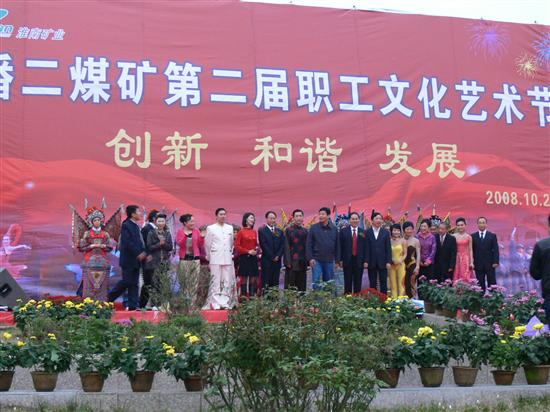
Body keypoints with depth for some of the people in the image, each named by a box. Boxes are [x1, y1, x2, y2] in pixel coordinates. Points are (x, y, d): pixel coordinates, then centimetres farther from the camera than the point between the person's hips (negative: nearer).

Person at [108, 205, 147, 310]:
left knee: (134, 284, 7)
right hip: (128, 259, -9)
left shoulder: (136, 226, 15)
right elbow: (127, 242, -20)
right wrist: (138, 254, -20)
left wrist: (143, 253, 4)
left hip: (136, 259, 9)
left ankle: (133, 306, 8)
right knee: (126, 281, -5)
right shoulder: (126, 225, -12)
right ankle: (110, 298, 11)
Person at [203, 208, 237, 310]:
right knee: (216, 281, -4)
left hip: (228, 259, 3)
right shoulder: (210, 228, 3)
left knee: (227, 282, 1)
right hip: (215, 259, -3)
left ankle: (226, 303, 4)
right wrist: (209, 257, 12)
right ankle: (215, 304, -3)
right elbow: (207, 244, 8)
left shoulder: (230, 228, 12)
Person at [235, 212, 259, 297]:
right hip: (244, 258, -5)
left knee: (253, 278, 3)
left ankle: (252, 295, 7)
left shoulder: (254, 232, 10)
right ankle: (244, 296, 2)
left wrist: (257, 249, -3)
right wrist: (248, 251, -13)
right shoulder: (241, 232, -4)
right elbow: (237, 246, -6)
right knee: (244, 278, -2)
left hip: (253, 258, 5)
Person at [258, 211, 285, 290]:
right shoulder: (262, 231, 1)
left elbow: (282, 245, 9)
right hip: (266, 260, -4)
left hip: (277, 260, 4)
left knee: (275, 283, 3)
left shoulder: (280, 232, 16)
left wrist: (278, 256, -6)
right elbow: (263, 245, -7)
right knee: (266, 283, -6)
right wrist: (272, 257, -10)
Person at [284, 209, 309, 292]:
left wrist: (307, 261, 6)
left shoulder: (305, 231, 13)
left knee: (302, 286, 6)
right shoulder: (289, 230, 0)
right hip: (292, 262, -4)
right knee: (289, 285, -4)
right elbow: (286, 247, -5)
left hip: (302, 263, 4)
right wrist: (288, 262, -12)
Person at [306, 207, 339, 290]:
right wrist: (310, 258, -9)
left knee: (328, 283, 7)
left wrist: (337, 259, 6)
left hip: (329, 261, 2)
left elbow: (337, 245, 9)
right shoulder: (314, 228, -1)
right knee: (316, 282, -6)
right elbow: (308, 244, -1)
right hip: (316, 260, -2)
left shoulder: (334, 229, 5)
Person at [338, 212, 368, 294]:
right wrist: (340, 260, -5)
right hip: (347, 260, -1)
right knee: (347, 282, 4)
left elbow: (365, 247, 5)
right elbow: (340, 246, 1)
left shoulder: (363, 232, 7)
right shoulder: (343, 231, 4)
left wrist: (365, 261, -2)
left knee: (358, 283, 4)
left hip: (359, 261, 1)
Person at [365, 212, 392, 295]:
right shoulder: (367, 232, 2)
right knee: (372, 283, 6)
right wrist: (366, 261, -8)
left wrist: (389, 261, -5)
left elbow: (388, 248, 3)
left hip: (382, 262, 1)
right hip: (371, 262, -1)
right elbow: (366, 248, -1)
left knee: (383, 282, 3)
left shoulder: (386, 232, 6)